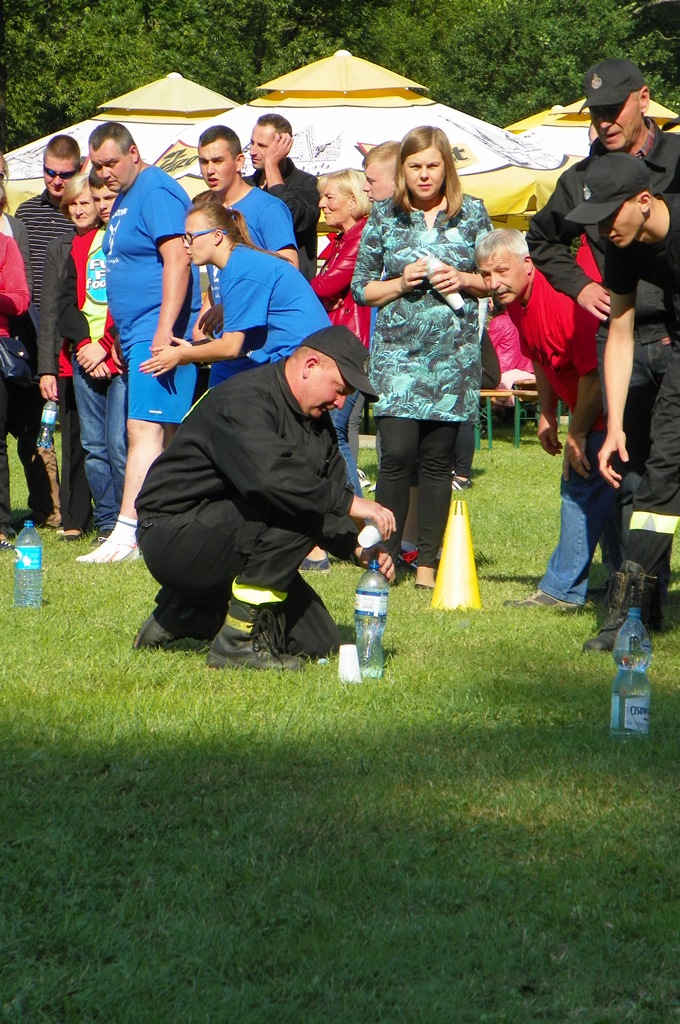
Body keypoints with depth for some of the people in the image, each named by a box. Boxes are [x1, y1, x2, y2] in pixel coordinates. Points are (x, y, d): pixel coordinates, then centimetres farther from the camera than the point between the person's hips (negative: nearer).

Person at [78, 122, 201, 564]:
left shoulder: (157, 192, -12)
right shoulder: (125, 198, 19)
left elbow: (177, 260, -21)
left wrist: (165, 329, -26)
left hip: (159, 331, -10)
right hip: (137, 333, 10)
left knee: (146, 429, -14)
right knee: (167, 434, 10)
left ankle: (127, 532, -20)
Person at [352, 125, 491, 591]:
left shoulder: (472, 214, 7)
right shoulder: (384, 216, 6)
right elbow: (361, 287, 8)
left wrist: (463, 280, -6)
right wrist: (400, 283, -9)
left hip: (454, 353, 1)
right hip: (398, 349, -1)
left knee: (438, 457, 2)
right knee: (398, 452, -12)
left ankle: (428, 561, 8)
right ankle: (386, 555, -3)